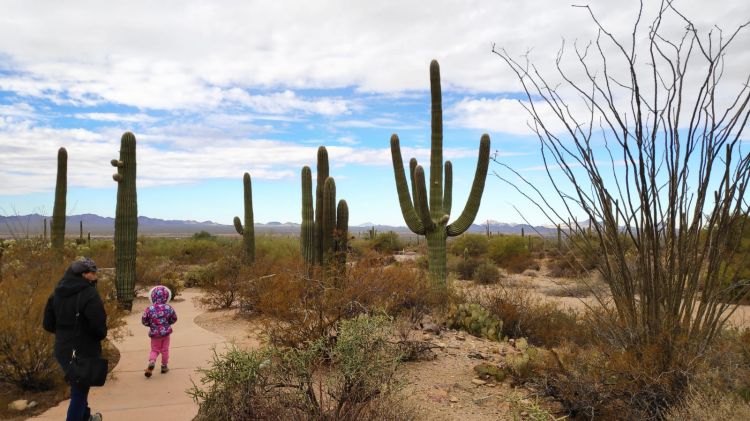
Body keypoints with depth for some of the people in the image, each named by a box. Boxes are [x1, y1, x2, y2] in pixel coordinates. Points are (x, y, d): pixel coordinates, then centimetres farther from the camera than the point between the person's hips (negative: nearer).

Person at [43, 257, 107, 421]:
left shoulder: (57, 293, 3)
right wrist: (101, 335, -4)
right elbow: (98, 326, -25)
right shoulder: (89, 294, -21)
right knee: (79, 391, 7)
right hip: (84, 352, -8)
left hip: (62, 351, 8)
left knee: (78, 387, 27)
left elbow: (48, 324, 7)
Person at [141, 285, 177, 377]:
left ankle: (151, 362, -12)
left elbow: (144, 321, -6)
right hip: (166, 332, 0)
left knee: (154, 350, 15)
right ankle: (164, 366, 22)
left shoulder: (149, 309, -13)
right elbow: (174, 319, -1)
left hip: (154, 333, 0)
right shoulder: (168, 308, -12)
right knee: (165, 350, 15)